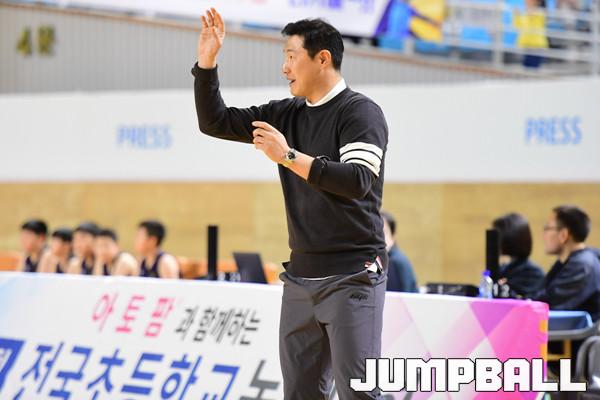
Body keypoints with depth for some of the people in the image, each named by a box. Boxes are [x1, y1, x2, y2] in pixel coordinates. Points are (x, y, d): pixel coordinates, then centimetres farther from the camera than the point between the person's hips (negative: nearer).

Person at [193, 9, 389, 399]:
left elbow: (358, 181, -20)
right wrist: (207, 61, 6)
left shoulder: (360, 112, -7)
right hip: (301, 278, 7)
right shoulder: (287, 114, 12)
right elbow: (214, 121, 17)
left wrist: (289, 156, -19)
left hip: (352, 276, -7)